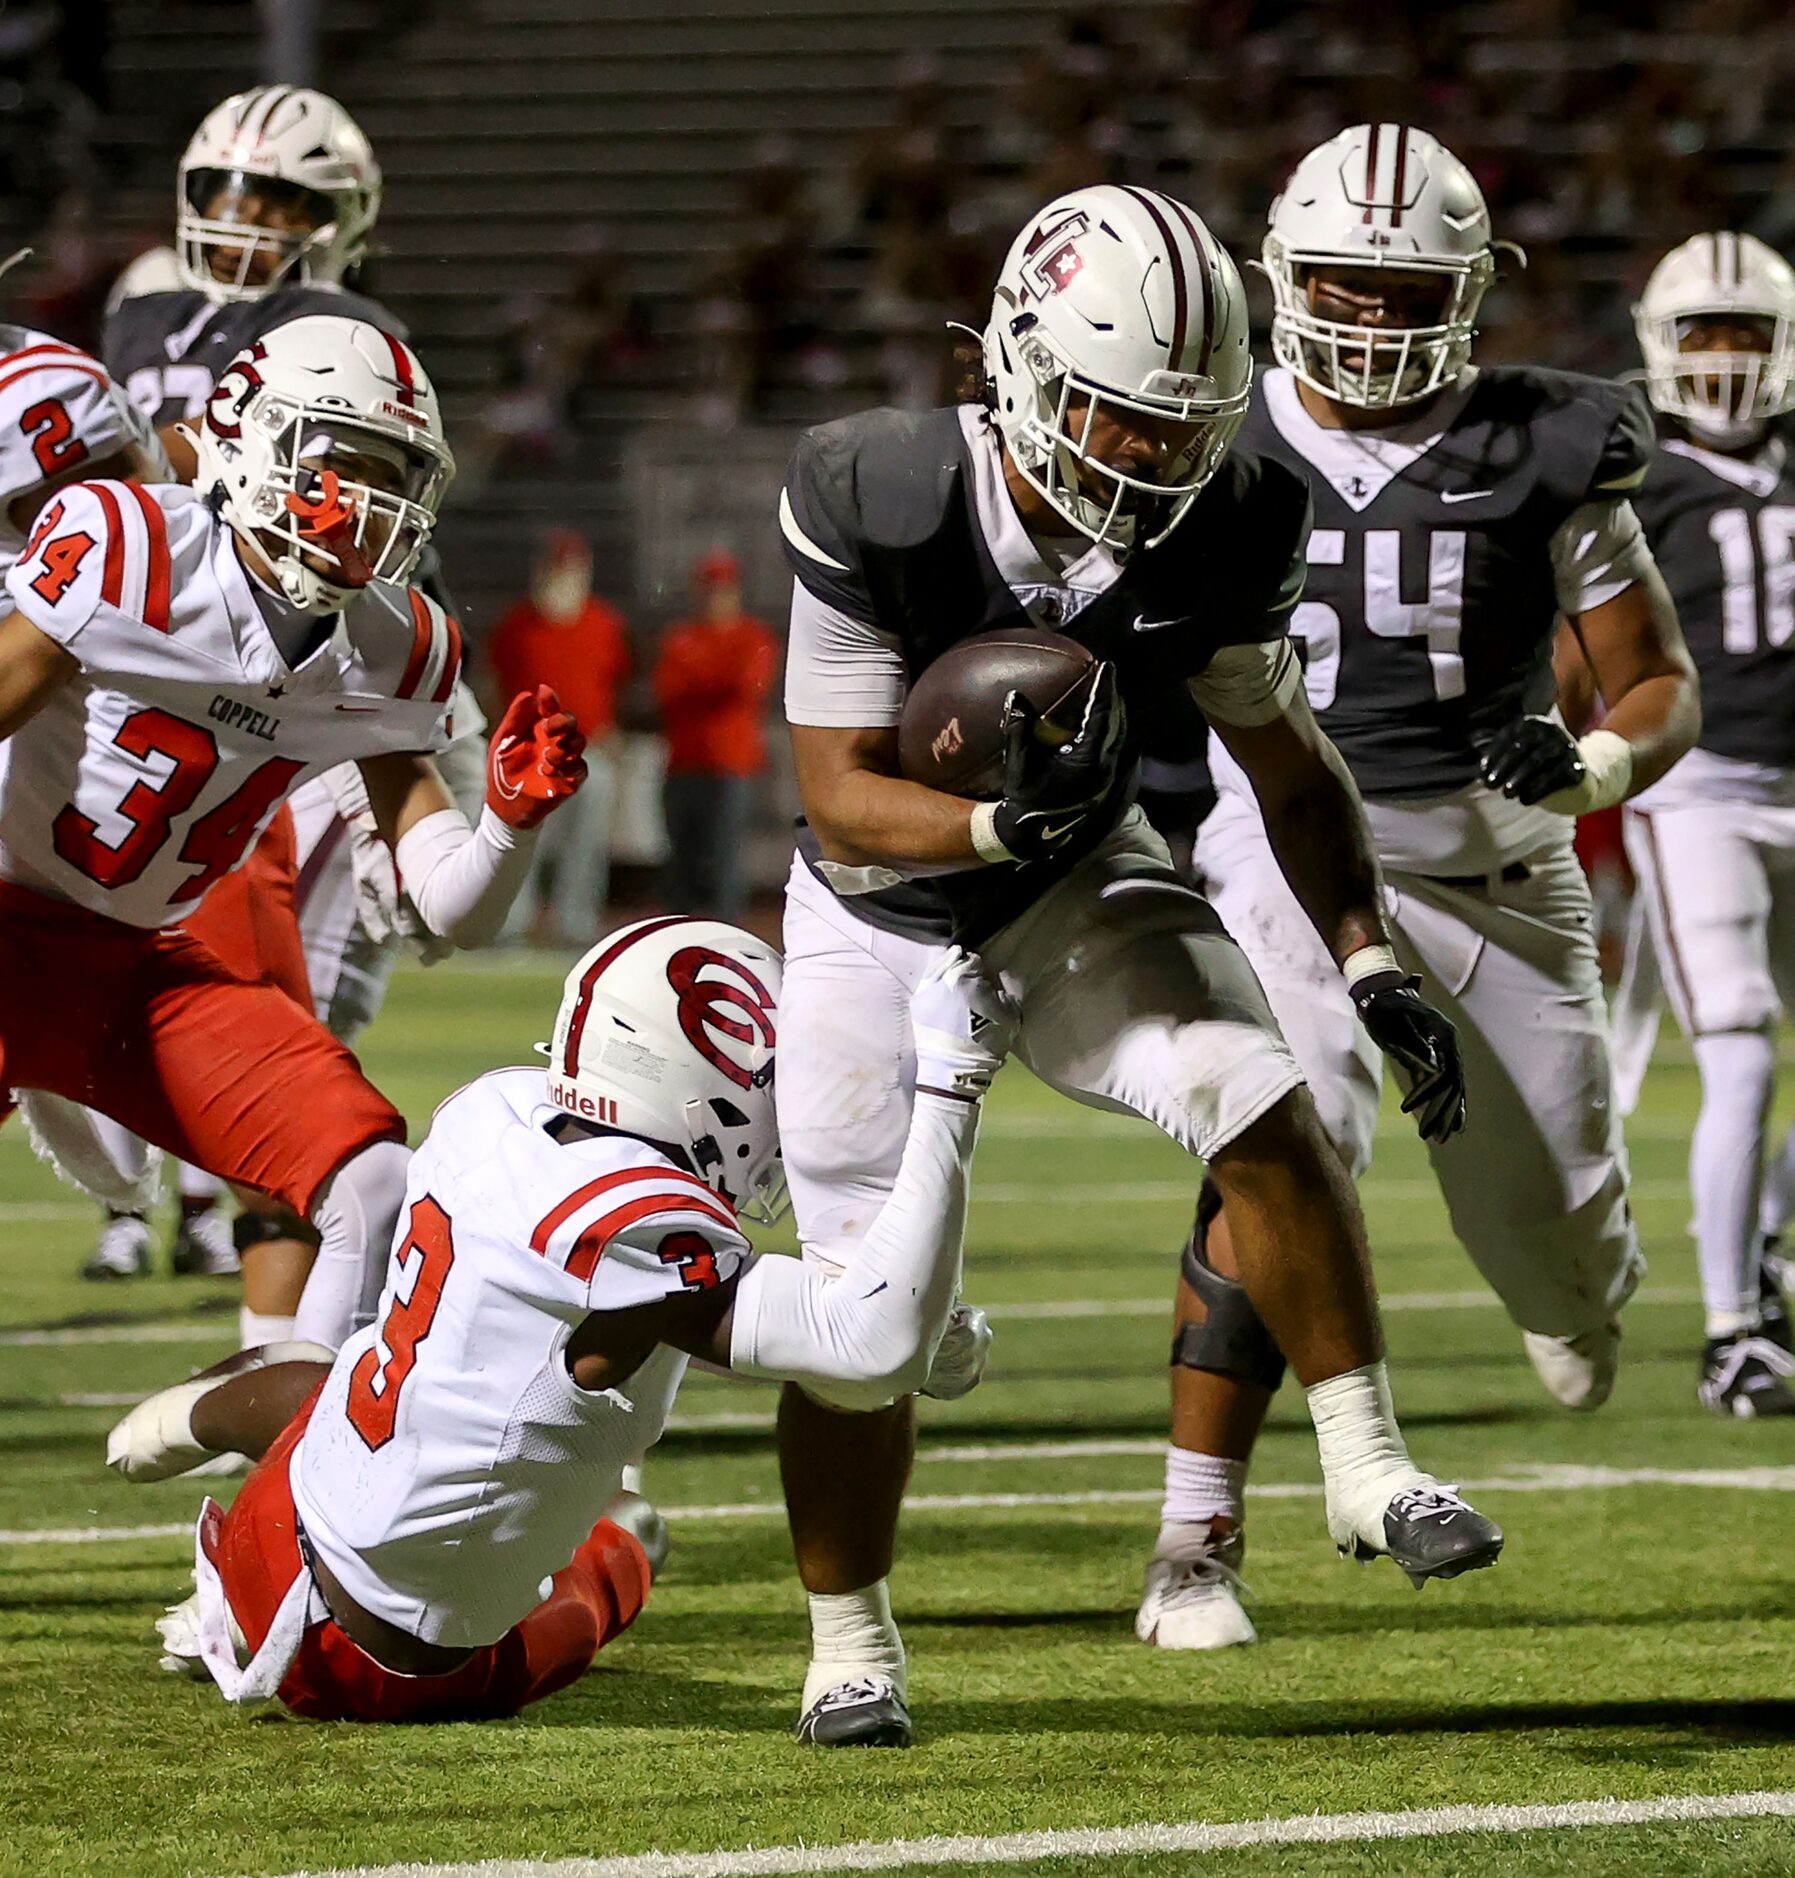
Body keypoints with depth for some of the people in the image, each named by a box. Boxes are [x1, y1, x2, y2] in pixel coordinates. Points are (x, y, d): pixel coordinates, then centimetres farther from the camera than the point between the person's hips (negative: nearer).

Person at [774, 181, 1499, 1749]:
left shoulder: (1220, 531, -19)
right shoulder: (880, 507, -30)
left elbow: (1290, 766, -3)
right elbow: (841, 798, -26)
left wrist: (1371, 961, -13)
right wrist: (996, 821, -45)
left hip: (1082, 884, 2)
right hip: (886, 910, -2)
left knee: (1264, 1109, -24)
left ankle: (1367, 1471, -11)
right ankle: (849, 1646, 17)